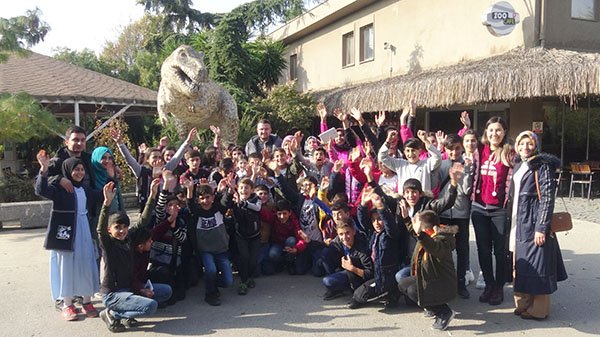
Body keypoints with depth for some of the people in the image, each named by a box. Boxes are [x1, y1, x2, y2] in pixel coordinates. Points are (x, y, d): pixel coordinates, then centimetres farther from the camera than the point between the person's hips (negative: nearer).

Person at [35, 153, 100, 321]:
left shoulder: (84, 189, 12)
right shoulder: (59, 188, -7)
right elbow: (41, 190, -25)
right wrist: (44, 170, -38)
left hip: (83, 232, 5)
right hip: (65, 232, -5)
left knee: (85, 265, 7)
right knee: (67, 266, 1)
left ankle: (87, 302, 16)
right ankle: (67, 305, 11)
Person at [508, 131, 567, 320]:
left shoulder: (542, 166, -9)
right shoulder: (518, 166, 13)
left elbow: (547, 198, -14)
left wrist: (541, 227, -18)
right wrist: (512, 224, 14)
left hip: (534, 225, -7)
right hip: (519, 225, 8)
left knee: (536, 267, 0)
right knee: (521, 264, 13)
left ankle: (538, 310, 10)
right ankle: (523, 303, 25)